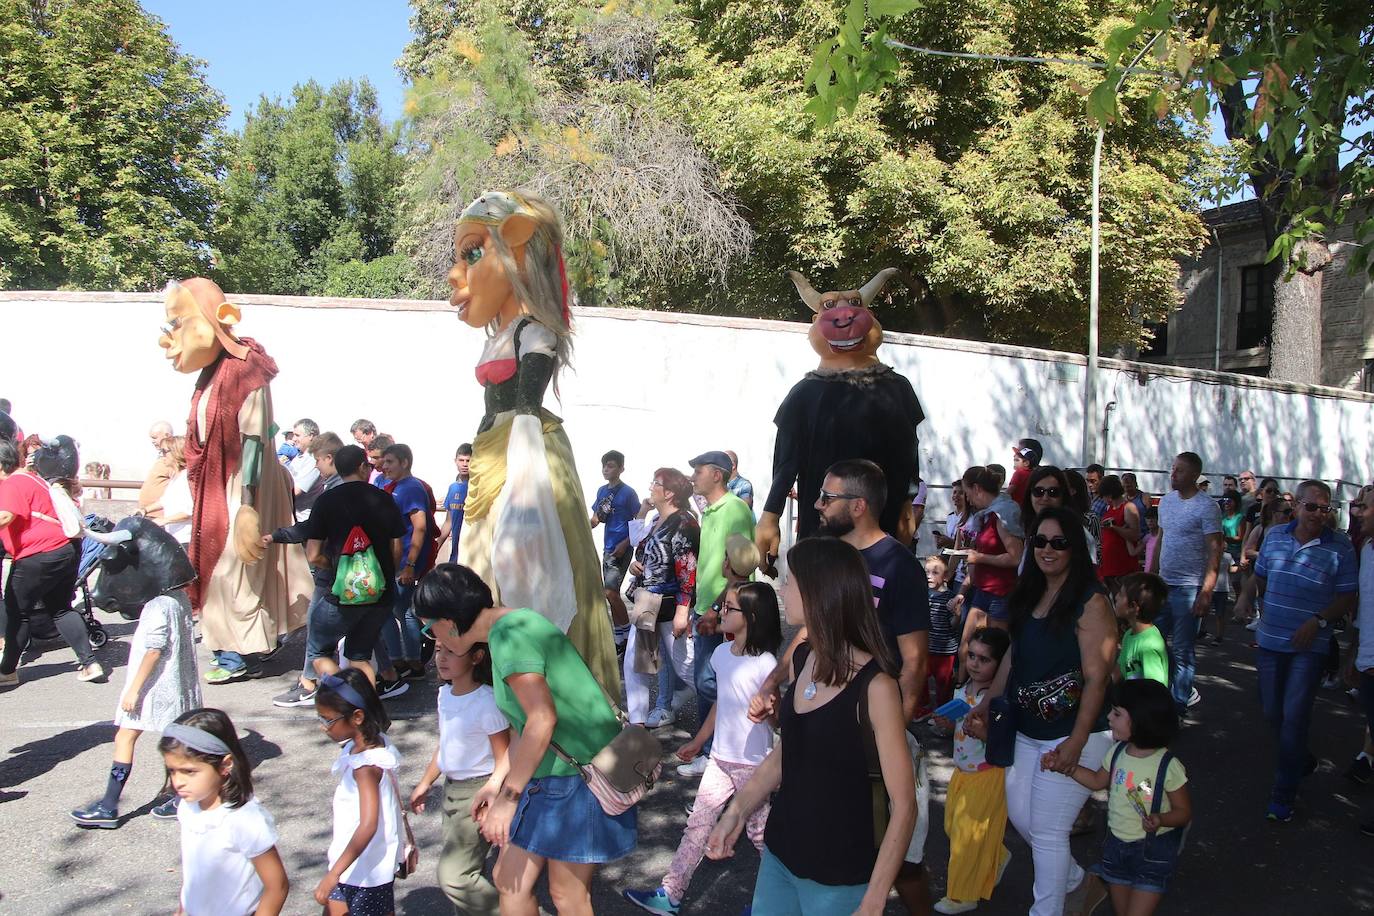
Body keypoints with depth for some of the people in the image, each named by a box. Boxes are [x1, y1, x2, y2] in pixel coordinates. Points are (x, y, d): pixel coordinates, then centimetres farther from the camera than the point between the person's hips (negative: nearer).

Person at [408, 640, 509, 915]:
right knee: (461, 871, 14)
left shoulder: (486, 702, -21)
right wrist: (425, 783, 26)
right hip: (452, 789, 8)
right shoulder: (445, 694, 5)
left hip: (479, 791, -8)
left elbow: (504, 760, -19)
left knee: (453, 876, -10)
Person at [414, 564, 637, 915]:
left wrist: (508, 799, -19)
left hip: (579, 773, -10)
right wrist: (496, 782, 17)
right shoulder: (514, 626, 11)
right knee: (509, 879, 14)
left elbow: (542, 720, -25)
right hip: (550, 775, 10)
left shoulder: (508, 635, -19)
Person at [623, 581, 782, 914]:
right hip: (720, 758, 7)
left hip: (752, 763, -7)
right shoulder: (722, 653, 3)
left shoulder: (764, 663, -19)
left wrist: (764, 709, -33)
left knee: (758, 830, 9)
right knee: (697, 823, 11)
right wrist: (697, 743, 22)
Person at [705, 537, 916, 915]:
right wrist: (737, 810, 3)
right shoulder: (801, 660, -1)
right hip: (779, 855, 6)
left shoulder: (874, 686, -22)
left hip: (838, 877, -6)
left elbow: (903, 806, -18)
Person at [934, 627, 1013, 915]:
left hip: (987, 773, -8)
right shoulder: (966, 687, 1)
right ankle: (998, 857, 43)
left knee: (968, 832, 4)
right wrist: (946, 719, -6)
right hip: (962, 769, 8)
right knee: (954, 824, 18)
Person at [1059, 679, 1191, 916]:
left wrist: (1160, 819, -30)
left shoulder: (1168, 766, -20)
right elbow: (1097, 781, 14)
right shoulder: (1117, 752, -4)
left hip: (1153, 851, -6)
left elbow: (1184, 812, -11)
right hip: (1116, 845, 6)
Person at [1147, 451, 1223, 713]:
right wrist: (1151, 573, 15)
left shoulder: (1206, 507, -12)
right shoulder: (1166, 500, 9)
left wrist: (1206, 592, -22)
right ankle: (1185, 690, 27)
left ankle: (1179, 702, 13)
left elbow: (1214, 552, -15)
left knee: (1182, 649, 1)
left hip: (1188, 587, -7)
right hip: (1163, 582, 7)